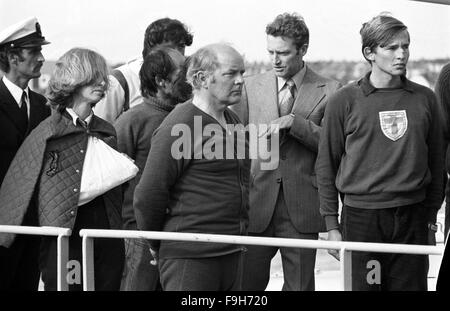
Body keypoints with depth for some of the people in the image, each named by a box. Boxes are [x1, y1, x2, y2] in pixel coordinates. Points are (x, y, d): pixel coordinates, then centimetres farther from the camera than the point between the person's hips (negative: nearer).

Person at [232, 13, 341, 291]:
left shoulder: (328, 91, 1)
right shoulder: (252, 87, 9)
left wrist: (295, 122, -17)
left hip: (302, 205, -2)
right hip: (256, 203, 2)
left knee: (300, 285, 4)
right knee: (248, 281, 4)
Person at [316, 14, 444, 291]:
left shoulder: (425, 99, 7)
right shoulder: (344, 101, -1)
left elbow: (436, 163, 13)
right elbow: (326, 165, 4)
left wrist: (431, 219, 11)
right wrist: (332, 224, 2)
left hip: (412, 218, 2)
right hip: (361, 217, -2)